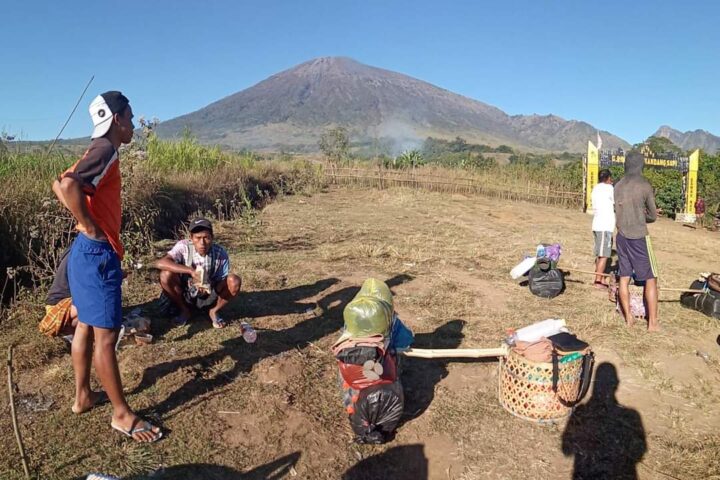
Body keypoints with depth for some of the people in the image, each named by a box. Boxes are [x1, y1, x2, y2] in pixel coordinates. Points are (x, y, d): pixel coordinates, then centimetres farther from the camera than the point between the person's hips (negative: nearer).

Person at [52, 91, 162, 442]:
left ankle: (83, 396, 31)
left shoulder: (99, 151, 14)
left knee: (86, 327, 17)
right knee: (106, 334, -3)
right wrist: (91, 229, -20)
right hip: (97, 254, -10)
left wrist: (89, 224, 12)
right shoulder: (106, 151, -16)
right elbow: (66, 185, -31)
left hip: (87, 253, 10)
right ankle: (122, 414, 7)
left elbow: (62, 184, 20)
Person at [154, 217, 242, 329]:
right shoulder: (184, 247, -20)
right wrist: (190, 270, -43)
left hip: (209, 298, 0)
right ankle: (185, 311, -2)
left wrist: (210, 288, -32)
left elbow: (223, 282, -9)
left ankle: (214, 311, 1)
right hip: (186, 296, 0)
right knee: (166, 275, -27)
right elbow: (159, 263, -34)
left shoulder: (221, 253, -17)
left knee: (234, 281, -27)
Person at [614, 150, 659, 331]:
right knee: (650, 279, 3)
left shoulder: (618, 186, 5)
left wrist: (639, 215, 13)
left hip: (621, 236, 5)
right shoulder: (645, 185, -8)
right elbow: (653, 216, -1)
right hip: (639, 237, -5)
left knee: (624, 277, 9)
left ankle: (629, 317, 14)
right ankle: (652, 322, 4)